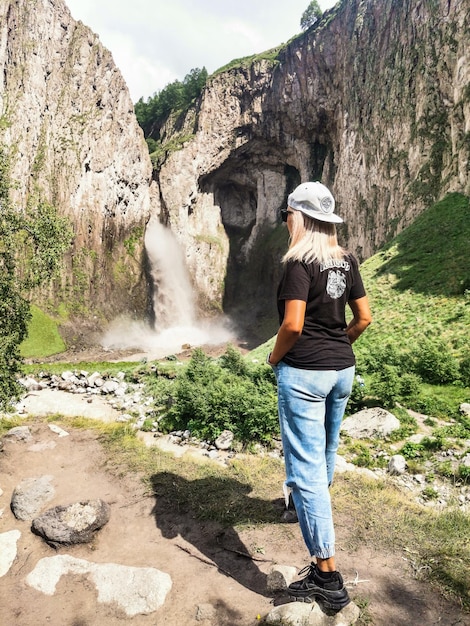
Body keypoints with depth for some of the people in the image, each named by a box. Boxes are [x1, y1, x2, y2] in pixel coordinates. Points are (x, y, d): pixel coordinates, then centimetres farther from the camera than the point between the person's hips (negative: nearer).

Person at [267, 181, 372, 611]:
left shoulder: (300, 262, -15)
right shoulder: (346, 261, 6)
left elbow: (292, 324, -23)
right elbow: (363, 318, 8)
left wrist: (275, 356, -6)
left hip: (303, 372, -8)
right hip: (343, 369, 8)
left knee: (305, 467, -2)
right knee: (325, 450, 28)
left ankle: (327, 576, 3)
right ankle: (315, 506, 55)